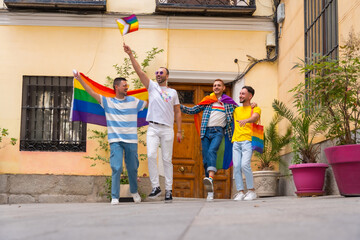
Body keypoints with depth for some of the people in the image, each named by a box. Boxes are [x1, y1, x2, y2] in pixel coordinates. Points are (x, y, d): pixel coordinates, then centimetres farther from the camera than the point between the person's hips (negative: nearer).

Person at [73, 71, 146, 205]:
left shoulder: (134, 101, 9)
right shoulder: (108, 101, 5)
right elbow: (92, 93, 2)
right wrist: (80, 79, -4)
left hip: (131, 140, 2)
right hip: (115, 140, -2)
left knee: (132, 168, 10)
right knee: (116, 168, -10)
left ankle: (134, 191, 33)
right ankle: (114, 197, -3)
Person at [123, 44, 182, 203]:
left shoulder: (173, 92, 13)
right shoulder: (152, 86, 11)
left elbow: (177, 113, 13)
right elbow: (139, 71, 0)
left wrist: (179, 131, 6)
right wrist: (130, 55, -10)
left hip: (167, 129, 0)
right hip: (153, 128, 0)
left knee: (167, 159, 2)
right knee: (151, 155, -15)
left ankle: (169, 190, 6)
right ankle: (155, 187, -6)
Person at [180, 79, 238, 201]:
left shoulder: (229, 102, 15)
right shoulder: (207, 101, 18)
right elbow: (191, 110, 19)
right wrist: (179, 106, 7)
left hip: (218, 131, -3)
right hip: (206, 131, 3)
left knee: (212, 151, -30)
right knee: (205, 159, -2)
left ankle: (210, 178, -49)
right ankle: (210, 190, 3)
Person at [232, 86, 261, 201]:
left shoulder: (256, 109, 7)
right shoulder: (236, 110, 23)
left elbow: (254, 118, -15)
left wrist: (246, 120, -36)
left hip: (247, 141, -5)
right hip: (236, 142, 5)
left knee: (245, 165, -19)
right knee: (236, 166, -7)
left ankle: (251, 191, -7)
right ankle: (240, 192, -3)